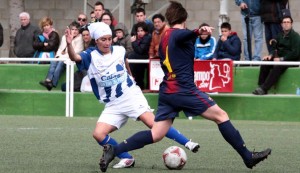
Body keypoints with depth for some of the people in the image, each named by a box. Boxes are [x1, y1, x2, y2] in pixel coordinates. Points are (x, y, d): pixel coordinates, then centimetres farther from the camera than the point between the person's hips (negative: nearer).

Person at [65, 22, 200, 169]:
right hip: (112, 106, 1)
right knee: (98, 134, -16)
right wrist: (69, 44, -44)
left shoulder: (119, 51, 0)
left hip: (131, 96, -1)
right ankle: (127, 159, -2)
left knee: (154, 123, -18)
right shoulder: (91, 56, -6)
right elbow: (74, 57, -26)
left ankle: (187, 143, -11)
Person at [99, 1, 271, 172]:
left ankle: (113, 150, -8)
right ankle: (248, 157, 0)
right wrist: (199, 31, -53)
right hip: (184, 89, -8)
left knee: (156, 135, 5)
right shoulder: (180, 33, -5)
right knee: (221, 116, 0)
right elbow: (182, 35, -32)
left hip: (166, 91, 8)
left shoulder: (164, 38, 20)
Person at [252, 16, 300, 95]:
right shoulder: (280, 35, 14)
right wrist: (271, 55, -6)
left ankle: (264, 89, -38)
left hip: (292, 59, -7)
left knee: (277, 67, -34)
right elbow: (275, 49, 17)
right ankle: (261, 86, -22)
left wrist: (281, 59, -20)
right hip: (280, 58, 7)